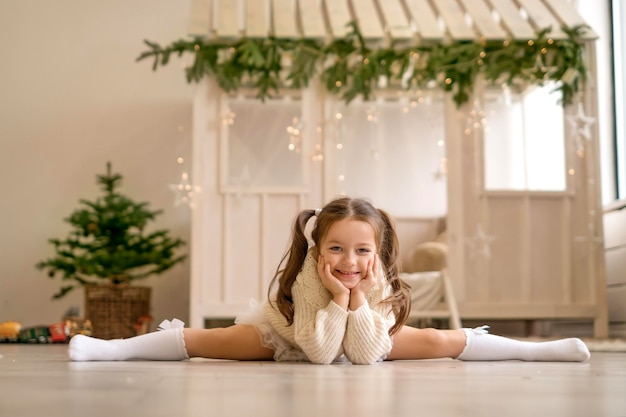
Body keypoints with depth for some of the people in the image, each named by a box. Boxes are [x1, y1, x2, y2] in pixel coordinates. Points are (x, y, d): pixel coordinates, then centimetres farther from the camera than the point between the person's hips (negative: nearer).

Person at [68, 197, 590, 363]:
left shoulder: (382, 287, -29)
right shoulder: (307, 280, -36)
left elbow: (365, 355, -33)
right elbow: (319, 353, -39)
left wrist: (359, 300, -43)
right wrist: (337, 300, -47)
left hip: (364, 339, 3)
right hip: (287, 333, -2)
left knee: (441, 341, -8)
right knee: (217, 340, -20)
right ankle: (107, 347, -12)